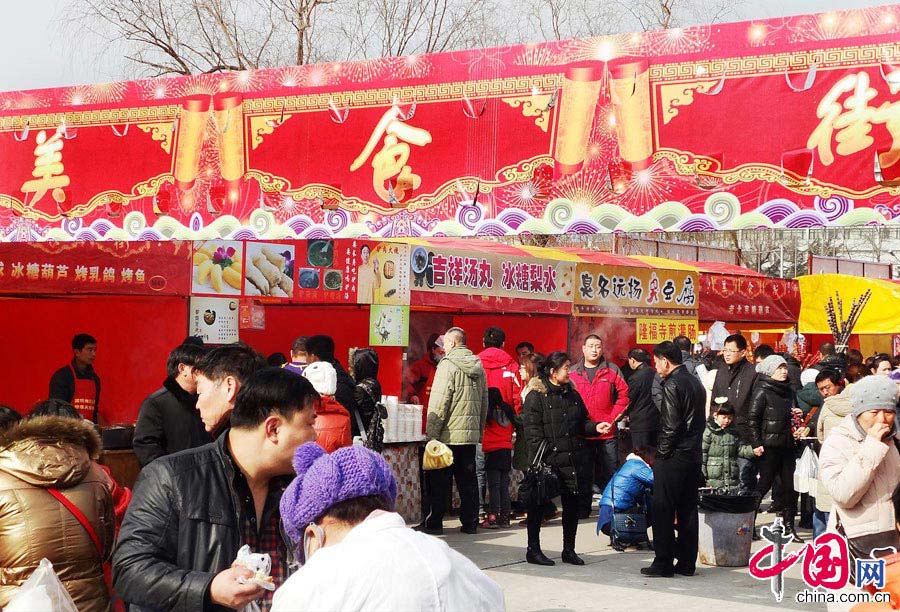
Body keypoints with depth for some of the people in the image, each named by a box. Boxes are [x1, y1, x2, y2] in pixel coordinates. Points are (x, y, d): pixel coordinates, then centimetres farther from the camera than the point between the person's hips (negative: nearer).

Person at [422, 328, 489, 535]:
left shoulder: (448, 364, -11)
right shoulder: (478, 367, 11)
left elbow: (439, 403, -15)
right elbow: (484, 403, 16)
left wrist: (431, 433, -12)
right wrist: (479, 431, 21)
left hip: (448, 434, -6)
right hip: (471, 435, 6)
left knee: (439, 481, 2)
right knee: (468, 480, 11)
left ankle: (433, 523, 5)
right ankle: (470, 522, 12)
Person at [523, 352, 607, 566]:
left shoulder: (572, 394, 14)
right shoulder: (536, 396, -7)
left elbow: (581, 423, 21)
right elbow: (533, 430, -11)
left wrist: (595, 427, 1)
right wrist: (544, 455, -17)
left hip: (570, 459, 6)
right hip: (546, 460, -6)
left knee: (572, 504, 8)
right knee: (538, 504, 2)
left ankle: (569, 550, 20)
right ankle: (533, 550, 12)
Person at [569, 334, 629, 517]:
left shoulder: (612, 370, 4)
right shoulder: (573, 372, 7)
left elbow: (623, 395, 3)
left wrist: (611, 419, -5)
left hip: (608, 433, -1)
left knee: (611, 473, 2)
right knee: (583, 473, 7)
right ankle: (583, 508, 15)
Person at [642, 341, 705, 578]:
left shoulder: (672, 385, -14)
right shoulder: (696, 382, 13)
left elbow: (670, 425, -18)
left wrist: (662, 453, -9)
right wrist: (693, 447, 17)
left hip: (672, 458, -8)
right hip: (694, 455, 8)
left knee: (663, 511, -1)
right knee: (688, 511, 11)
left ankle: (663, 563, 0)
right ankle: (687, 562, 14)